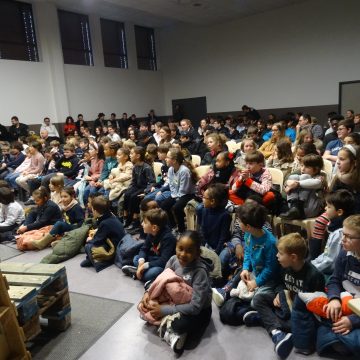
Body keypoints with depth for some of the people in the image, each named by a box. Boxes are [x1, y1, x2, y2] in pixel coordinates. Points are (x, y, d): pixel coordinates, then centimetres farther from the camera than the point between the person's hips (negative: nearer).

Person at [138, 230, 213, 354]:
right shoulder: (174, 260, -14)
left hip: (198, 310, -6)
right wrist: (148, 293, -18)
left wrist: (164, 310, -29)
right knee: (144, 305, -9)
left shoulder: (200, 271, -31)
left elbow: (195, 306, -31)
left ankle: (166, 325, -6)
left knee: (178, 324, -36)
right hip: (176, 300, 6)